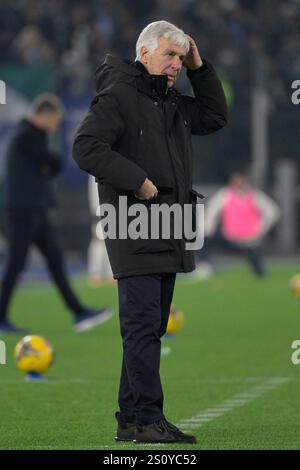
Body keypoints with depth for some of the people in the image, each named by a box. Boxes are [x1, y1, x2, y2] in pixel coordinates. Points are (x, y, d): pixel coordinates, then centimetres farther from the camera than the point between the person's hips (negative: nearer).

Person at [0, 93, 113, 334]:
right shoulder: (25, 136, -14)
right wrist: (53, 163, 6)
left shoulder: (34, 135, 17)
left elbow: (48, 168, 18)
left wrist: (48, 168, -3)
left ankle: (79, 313, 5)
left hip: (37, 210, 10)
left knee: (55, 260, 6)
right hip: (23, 209, -10)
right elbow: (55, 163, -14)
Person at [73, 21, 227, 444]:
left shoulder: (172, 103, 19)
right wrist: (137, 181, -19)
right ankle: (143, 418, -14)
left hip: (167, 234, 9)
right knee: (143, 324, -12)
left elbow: (215, 117, 30)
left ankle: (133, 418, 12)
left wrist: (199, 69, 18)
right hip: (133, 230, -9)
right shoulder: (118, 96, -8)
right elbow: (86, 147, -17)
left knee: (151, 326, 9)